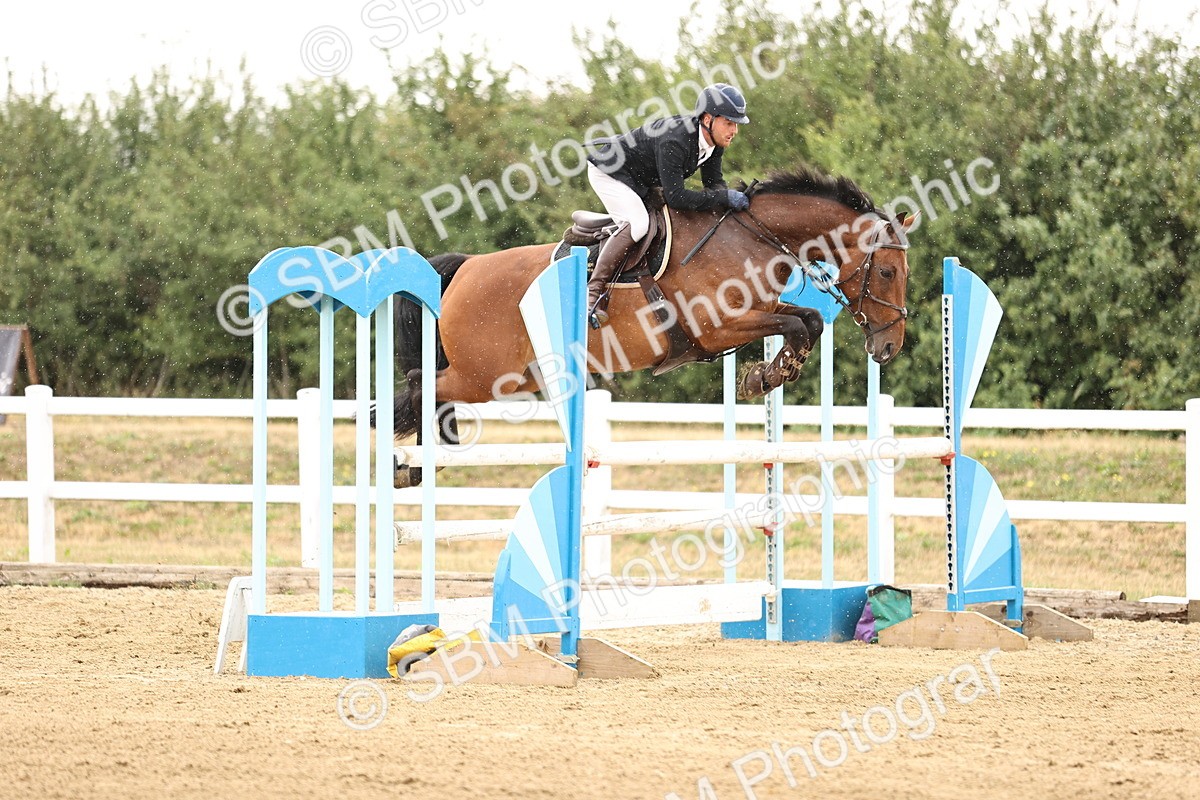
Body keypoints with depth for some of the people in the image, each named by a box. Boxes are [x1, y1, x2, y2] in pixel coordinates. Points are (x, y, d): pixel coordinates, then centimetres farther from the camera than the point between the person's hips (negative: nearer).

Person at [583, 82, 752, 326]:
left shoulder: (714, 141, -11)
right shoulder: (674, 141, -38)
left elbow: (714, 183, -1)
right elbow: (675, 197, -39)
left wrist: (732, 198, -23)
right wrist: (724, 197, -39)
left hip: (642, 181, 10)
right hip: (609, 171, -10)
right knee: (637, 224, -29)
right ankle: (592, 291, -26)